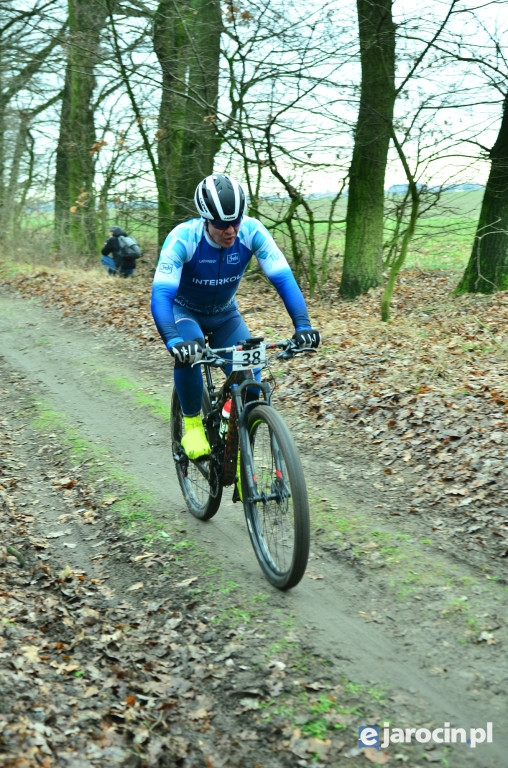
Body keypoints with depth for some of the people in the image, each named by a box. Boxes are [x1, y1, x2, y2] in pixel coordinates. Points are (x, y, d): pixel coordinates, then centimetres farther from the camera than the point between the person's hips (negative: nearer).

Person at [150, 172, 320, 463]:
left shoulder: (252, 232, -26)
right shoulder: (183, 238, -33)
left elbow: (283, 278, -29)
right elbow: (161, 295, -39)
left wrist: (303, 325, -44)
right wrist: (174, 342, -56)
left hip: (225, 313, 3)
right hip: (185, 311, -3)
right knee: (189, 353, -34)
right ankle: (192, 423, -11)